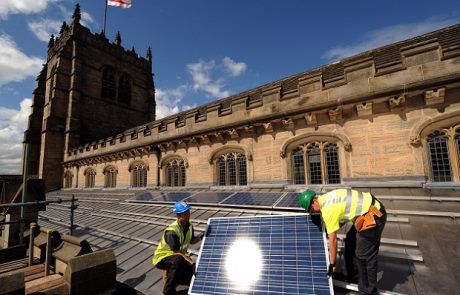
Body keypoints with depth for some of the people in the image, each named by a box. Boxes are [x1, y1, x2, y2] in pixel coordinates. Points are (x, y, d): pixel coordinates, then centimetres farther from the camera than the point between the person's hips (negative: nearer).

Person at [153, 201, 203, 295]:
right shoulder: (171, 232, -31)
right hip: (162, 257, -7)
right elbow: (177, 253, -30)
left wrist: (201, 237, -12)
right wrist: (191, 263, -38)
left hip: (178, 257, 7)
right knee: (178, 260, -40)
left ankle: (172, 274, 20)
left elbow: (191, 241, 7)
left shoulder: (189, 225, -8)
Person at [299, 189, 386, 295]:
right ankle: (350, 275, 37)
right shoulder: (327, 198, 4)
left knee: (364, 256, -2)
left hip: (373, 216, -10)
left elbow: (333, 240, -16)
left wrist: (332, 264, -5)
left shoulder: (327, 210, -22)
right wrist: (331, 230, 20)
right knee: (350, 241, 21)